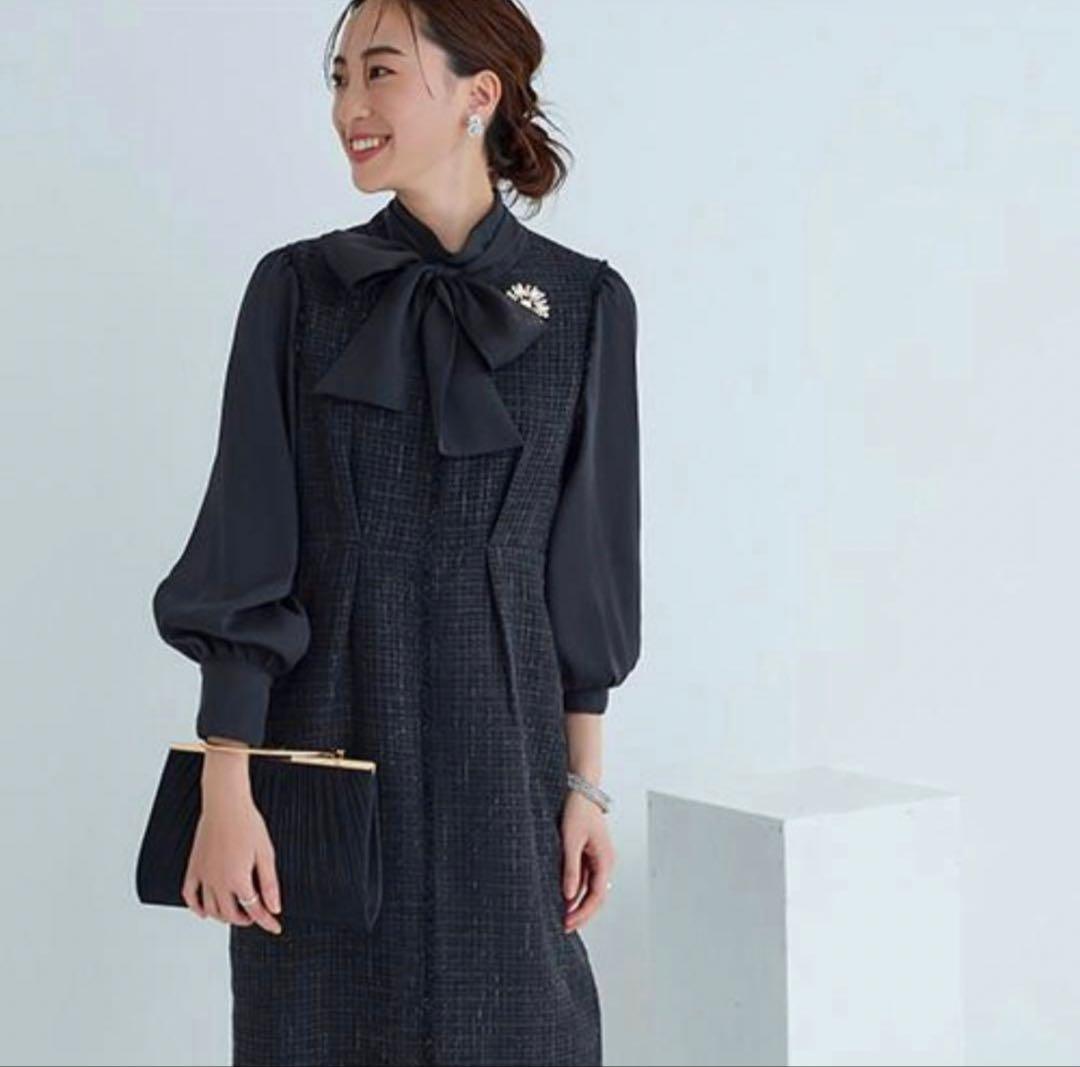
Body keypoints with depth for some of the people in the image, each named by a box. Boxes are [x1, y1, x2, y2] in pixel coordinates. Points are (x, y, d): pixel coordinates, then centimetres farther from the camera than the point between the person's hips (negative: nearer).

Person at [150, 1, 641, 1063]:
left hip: (496, 742, 0)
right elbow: (244, 558, -4)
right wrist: (223, 788, -10)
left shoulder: (584, 303, 1)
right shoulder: (297, 289, 0)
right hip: (325, 742, 0)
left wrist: (585, 784, 3)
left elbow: (585, 563, 5)